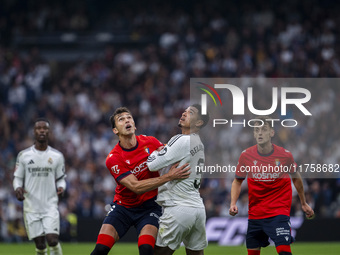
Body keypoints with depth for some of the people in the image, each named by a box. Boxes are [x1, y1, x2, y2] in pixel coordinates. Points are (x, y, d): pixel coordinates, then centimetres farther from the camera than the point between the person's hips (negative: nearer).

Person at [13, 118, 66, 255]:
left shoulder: (57, 156, 5)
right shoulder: (24, 155, 4)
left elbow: (61, 178, 12)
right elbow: (17, 178, 10)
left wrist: (61, 187, -11)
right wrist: (18, 188, -12)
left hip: (50, 206, 0)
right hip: (31, 207, 0)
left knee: (53, 240, -15)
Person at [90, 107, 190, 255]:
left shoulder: (150, 143, -5)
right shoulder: (113, 159, -15)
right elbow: (136, 186, -24)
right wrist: (169, 176, -30)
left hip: (149, 206, 1)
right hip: (123, 207, -1)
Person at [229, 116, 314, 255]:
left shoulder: (285, 155, -7)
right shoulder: (246, 155, -3)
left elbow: (296, 177, 11)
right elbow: (237, 181, 10)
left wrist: (303, 203, 19)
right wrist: (233, 203, -5)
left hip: (279, 211, -3)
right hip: (254, 214, 3)